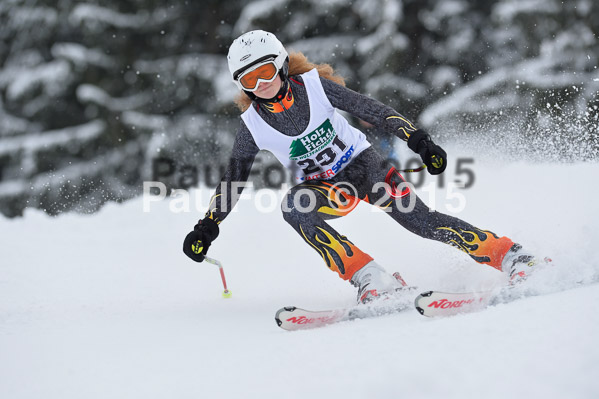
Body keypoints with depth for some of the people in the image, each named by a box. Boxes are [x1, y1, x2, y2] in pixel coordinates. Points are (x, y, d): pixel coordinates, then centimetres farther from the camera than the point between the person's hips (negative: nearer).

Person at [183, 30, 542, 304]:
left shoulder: (314, 85, -16)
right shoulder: (253, 125, -11)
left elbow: (371, 110, -13)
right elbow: (233, 178, -1)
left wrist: (417, 140, -21)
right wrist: (208, 226, -7)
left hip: (364, 165, -2)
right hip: (326, 188, 2)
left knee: (424, 223, -22)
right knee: (293, 207, -32)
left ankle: (510, 254, -14)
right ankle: (373, 280, -31)